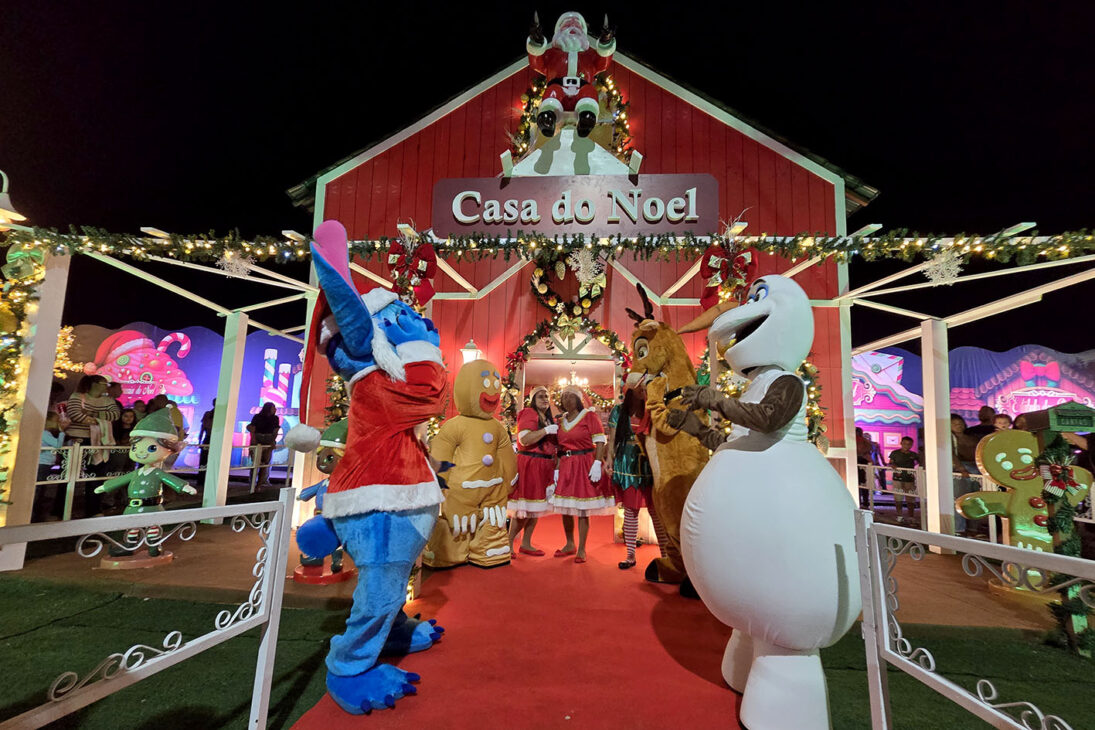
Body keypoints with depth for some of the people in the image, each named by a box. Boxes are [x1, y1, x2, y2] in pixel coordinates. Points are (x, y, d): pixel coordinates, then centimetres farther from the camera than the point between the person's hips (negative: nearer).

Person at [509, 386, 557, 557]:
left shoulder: (550, 419, 19)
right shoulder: (528, 414, -6)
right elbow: (524, 440, -21)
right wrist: (547, 430, -20)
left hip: (545, 466, 8)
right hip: (529, 464, -8)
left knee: (536, 507, 11)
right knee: (524, 508, -8)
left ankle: (526, 543, 21)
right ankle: (508, 543, 6)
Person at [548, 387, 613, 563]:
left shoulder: (589, 416, -2)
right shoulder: (561, 421, 14)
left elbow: (600, 441, -8)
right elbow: (559, 448, 15)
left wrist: (597, 463, -19)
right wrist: (556, 469, 8)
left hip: (585, 465, -5)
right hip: (565, 466, 6)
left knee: (582, 509, -2)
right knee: (564, 507, 9)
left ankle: (581, 550, 10)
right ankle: (570, 545, 27)